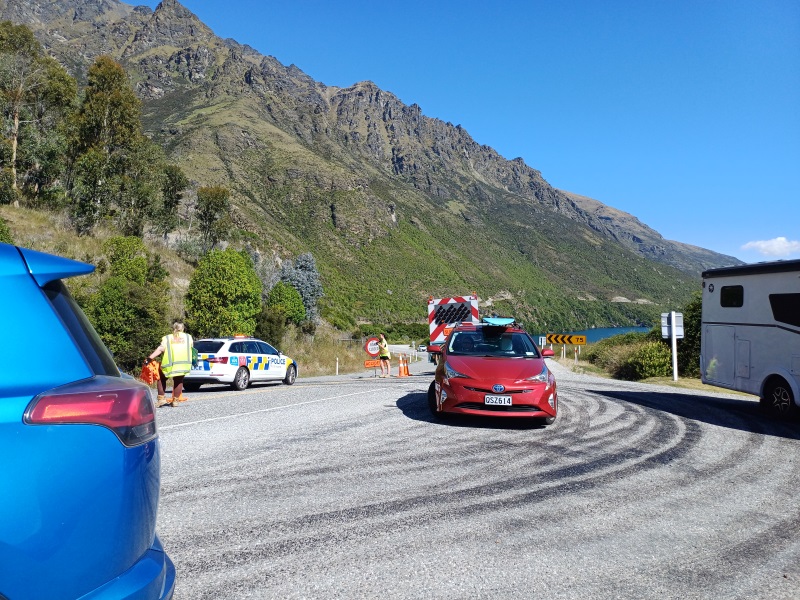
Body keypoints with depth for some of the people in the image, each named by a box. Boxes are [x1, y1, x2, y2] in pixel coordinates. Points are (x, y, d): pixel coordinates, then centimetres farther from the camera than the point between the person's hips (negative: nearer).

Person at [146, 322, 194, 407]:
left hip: (170, 364, -2)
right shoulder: (188, 337, 17)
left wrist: (150, 358, -9)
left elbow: (160, 349, -4)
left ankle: (161, 398, 11)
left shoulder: (167, 338, 9)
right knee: (178, 381, 15)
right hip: (183, 363, 2)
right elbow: (191, 347, 16)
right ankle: (175, 400, 12)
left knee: (161, 379, 17)